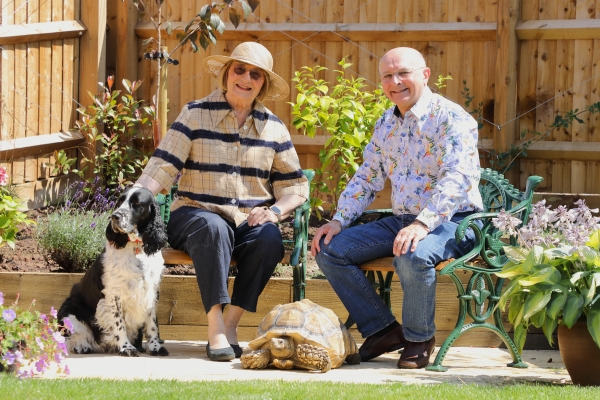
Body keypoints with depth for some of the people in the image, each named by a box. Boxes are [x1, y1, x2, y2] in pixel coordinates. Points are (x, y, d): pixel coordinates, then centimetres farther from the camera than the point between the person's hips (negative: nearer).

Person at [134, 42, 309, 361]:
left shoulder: (273, 128, 11)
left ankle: (232, 323, -22)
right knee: (213, 228, -37)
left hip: (250, 221, 2)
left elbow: (295, 185, 12)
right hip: (197, 214, -2)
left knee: (269, 240, -32)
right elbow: (161, 168, -6)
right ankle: (215, 326, -38)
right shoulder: (196, 115, 2)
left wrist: (274, 211, -9)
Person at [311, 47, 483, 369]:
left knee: (413, 256, -39)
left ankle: (419, 337, -13)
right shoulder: (386, 124, 12)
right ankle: (383, 329, 2)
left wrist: (423, 224, -39)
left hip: (453, 221, -8)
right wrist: (338, 221, 3)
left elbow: (458, 177, -26)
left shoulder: (450, 118, -13)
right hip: (401, 221, 8)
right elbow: (366, 178, 20)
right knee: (329, 249, -4)